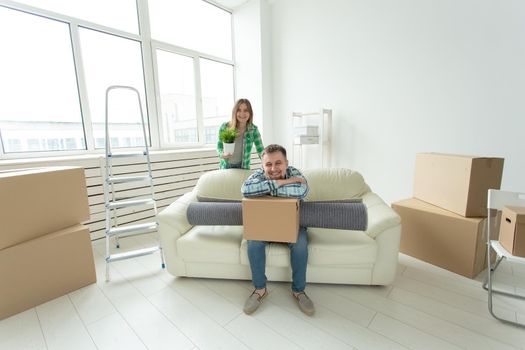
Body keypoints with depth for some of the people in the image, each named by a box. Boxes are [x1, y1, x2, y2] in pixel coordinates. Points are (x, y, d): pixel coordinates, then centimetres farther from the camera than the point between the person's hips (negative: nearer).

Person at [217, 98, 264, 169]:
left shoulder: (253, 129, -12)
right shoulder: (225, 126, -13)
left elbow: (261, 151, -10)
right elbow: (219, 147, -4)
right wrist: (222, 154, -25)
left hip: (243, 168, 0)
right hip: (226, 167, 0)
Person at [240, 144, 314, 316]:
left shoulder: (294, 173, -17)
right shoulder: (258, 175, -16)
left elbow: (301, 191, -41)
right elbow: (245, 189, -40)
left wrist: (268, 187, -34)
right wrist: (281, 183, -39)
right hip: (264, 223, 1)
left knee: (300, 245, -27)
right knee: (254, 242, -26)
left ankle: (298, 290, -2)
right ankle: (260, 288, -3)